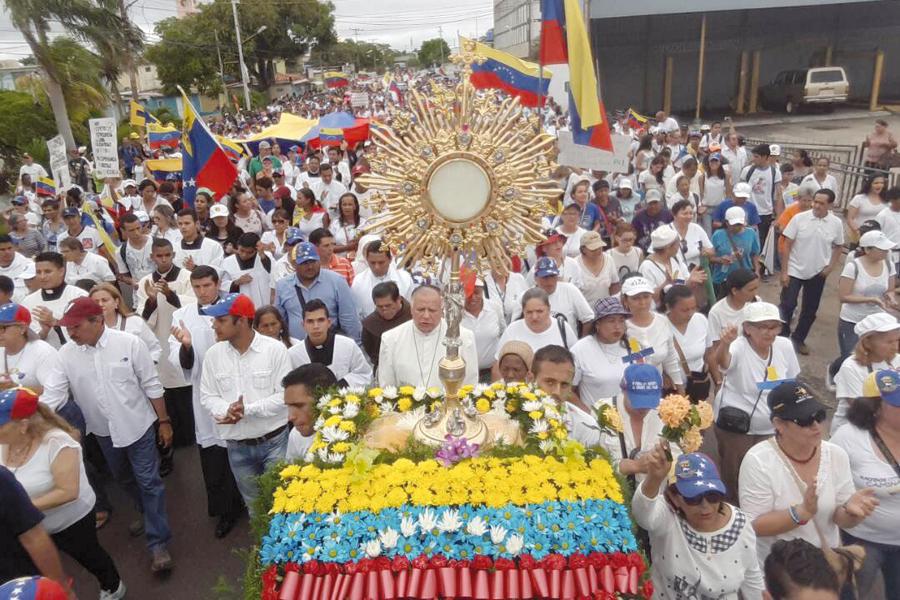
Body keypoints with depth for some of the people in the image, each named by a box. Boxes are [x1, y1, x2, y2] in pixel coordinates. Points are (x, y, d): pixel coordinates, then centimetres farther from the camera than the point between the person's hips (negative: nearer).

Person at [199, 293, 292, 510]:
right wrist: (226, 410, -18)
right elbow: (207, 397, 3)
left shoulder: (275, 349, -13)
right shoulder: (213, 354, -1)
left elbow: (285, 395, -14)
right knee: (254, 506, 21)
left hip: (275, 441, -3)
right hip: (238, 447, 4)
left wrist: (247, 410, -21)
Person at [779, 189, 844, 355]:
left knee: (810, 309, 11)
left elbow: (838, 247, 10)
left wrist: (831, 266, -3)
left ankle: (798, 339, 27)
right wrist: (784, 271, -10)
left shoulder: (836, 223, -6)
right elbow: (787, 245, -8)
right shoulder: (799, 218, -12)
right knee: (787, 305, -4)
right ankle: (781, 337, 14)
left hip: (818, 274, 2)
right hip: (795, 271, -2)